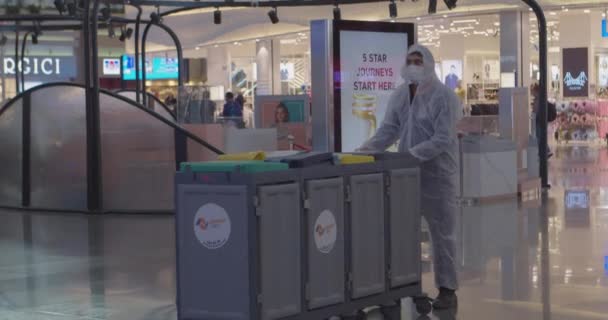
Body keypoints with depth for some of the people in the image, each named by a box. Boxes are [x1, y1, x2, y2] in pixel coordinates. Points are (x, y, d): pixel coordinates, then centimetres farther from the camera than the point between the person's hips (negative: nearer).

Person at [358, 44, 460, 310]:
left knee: (441, 234, 4)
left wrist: (410, 154, -29)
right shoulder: (400, 95, 7)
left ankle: (447, 290, 12)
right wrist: (364, 151, -14)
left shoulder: (444, 96, -13)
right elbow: (388, 130, 2)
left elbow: (442, 139, -20)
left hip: (436, 173, -6)